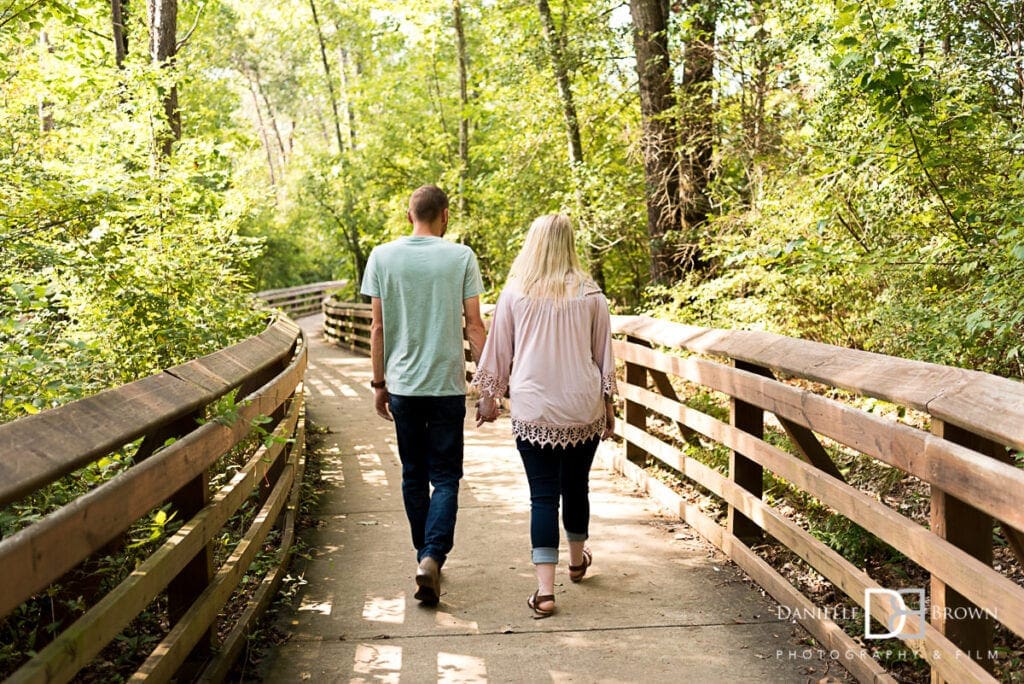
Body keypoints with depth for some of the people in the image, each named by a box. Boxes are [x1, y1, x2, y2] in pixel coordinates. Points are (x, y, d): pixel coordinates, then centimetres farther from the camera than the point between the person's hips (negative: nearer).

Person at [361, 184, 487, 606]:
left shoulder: (383, 256, 1)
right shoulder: (461, 257, -4)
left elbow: (378, 327, 2)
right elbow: (474, 326, -4)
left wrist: (379, 383, 11)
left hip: (402, 385, 2)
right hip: (447, 384, -2)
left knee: (413, 476, 15)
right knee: (445, 477, 5)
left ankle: (425, 557, 25)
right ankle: (432, 557, -13)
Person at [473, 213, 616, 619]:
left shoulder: (515, 293, -2)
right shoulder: (590, 294, 0)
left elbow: (498, 350, 5)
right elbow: (603, 355, 6)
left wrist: (489, 396, 18)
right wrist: (608, 405, 16)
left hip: (533, 410, -1)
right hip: (583, 407, 2)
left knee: (543, 495, 1)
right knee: (576, 486, 19)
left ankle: (545, 590, -4)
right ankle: (577, 560, 41)